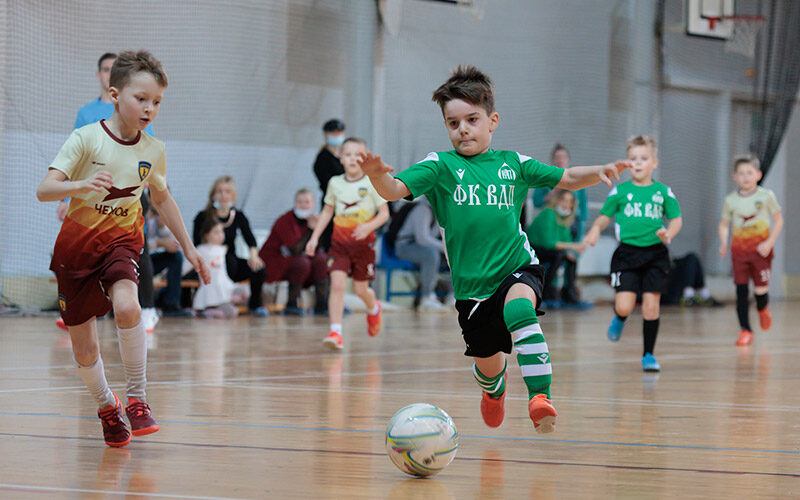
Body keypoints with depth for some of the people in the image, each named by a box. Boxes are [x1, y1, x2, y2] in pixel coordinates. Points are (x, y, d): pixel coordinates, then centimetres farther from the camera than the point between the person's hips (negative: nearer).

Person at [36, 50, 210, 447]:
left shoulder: (153, 151, -4)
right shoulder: (87, 139, -16)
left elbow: (161, 198, 16)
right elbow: (44, 190, -22)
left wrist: (188, 247, 18)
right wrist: (81, 185, -41)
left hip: (121, 240, 1)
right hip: (76, 244, -1)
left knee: (126, 307, -31)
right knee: (84, 349, 5)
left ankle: (137, 399, -17)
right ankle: (107, 407, 35)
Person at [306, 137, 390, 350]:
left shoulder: (372, 183, -8)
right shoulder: (335, 183, 2)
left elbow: (384, 213, -5)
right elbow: (327, 212, 13)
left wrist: (369, 226, -23)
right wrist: (314, 237, 8)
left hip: (363, 242, -2)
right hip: (339, 242, 2)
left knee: (360, 290, 7)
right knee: (337, 284, -13)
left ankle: (373, 308, 43)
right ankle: (336, 332, -16)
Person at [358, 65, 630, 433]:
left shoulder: (513, 164, 6)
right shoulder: (440, 166, -1)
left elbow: (566, 179, 16)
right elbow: (395, 190, -15)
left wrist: (600, 172, -3)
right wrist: (377, 176, -38)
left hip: (518, 268, -1)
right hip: (472, 284, 1)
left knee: (518, 306, -34)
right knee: (489, 362, 11)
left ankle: (540, 396, -39)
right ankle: (494, 389, 51)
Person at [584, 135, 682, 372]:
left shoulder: (663, 191, 6)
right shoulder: (620, 191, 5)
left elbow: (677, 219, 10)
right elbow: (604, 216, 11)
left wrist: (668, 233, -11)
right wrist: (595, 230, -10)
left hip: (655, 253, 1)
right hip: (627, 253, -1)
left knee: (651, 305, -3)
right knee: (624, 306, -10)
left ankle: (648, 355, 11)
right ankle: (619, 319, 28)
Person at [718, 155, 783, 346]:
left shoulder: (766, 196, -3)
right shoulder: (730, 200, 3)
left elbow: (778, 220, 0)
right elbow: (724, 224, 11)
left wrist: (769, 242, -11)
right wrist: (723, 244, -7)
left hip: (760, 249, -2)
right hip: (739, 249, 2)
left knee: (760, 289, -4)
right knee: (741, 291, -3)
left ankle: (763, 309, 32)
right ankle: (745, 330, 3)